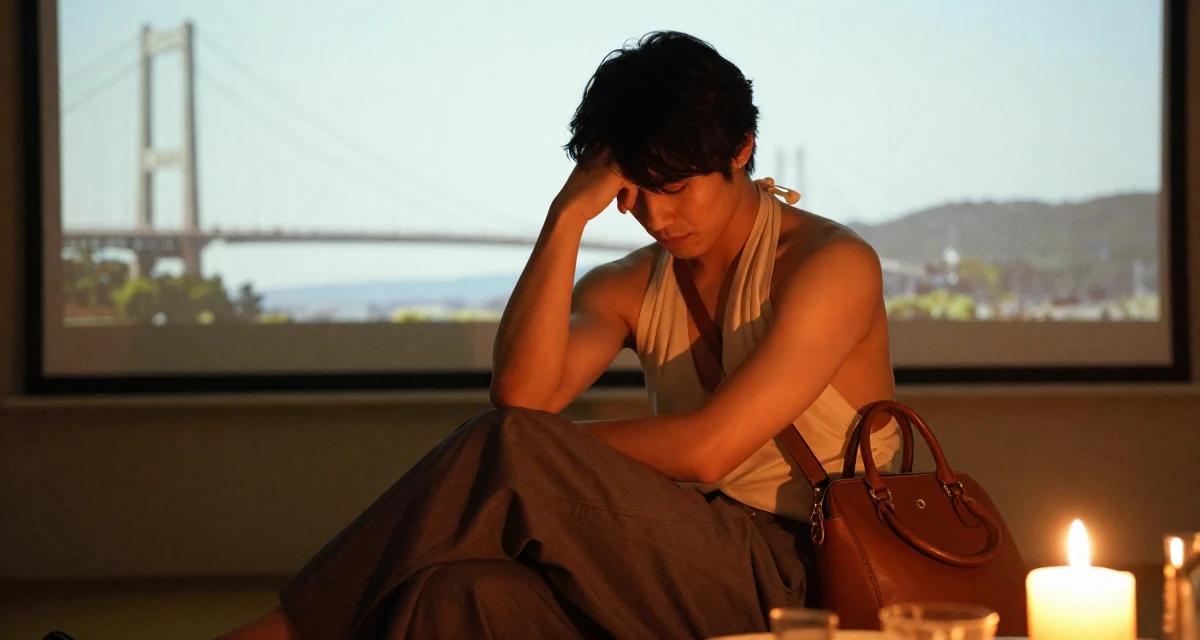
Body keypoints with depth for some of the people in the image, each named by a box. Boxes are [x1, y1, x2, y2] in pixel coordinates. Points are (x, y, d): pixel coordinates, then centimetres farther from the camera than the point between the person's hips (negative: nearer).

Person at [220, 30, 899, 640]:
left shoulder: (831, 264, -3)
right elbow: (521, 394, -6)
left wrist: (547, 452, -3)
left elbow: (705, 451, -13)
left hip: (795, 583, -6)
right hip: (685, 578, 6)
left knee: (511, 449, -24)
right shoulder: (629, 288, 15)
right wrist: (568, 214, -9)